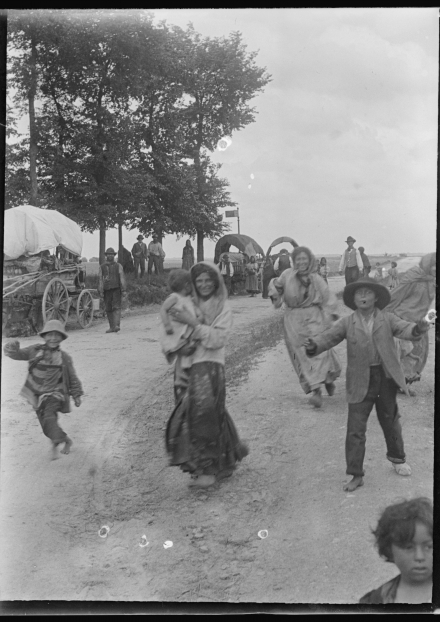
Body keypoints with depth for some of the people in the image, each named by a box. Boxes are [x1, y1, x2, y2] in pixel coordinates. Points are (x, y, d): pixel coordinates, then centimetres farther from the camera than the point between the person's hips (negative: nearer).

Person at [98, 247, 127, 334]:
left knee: (116, 307, -13)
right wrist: (100, 291, -4)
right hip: (107, 290, 3)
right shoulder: (102, 267, 11)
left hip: (116, 289, -3)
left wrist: (124, 290, -8)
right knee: (108, 309, 4)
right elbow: (100, 279, 7)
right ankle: (112, 327, 11)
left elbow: (122, 278, 1)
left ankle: (117, 325, -21)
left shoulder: (118, 266, 6)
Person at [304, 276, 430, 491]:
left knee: (390, 421, 19)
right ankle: (356, 475, 7)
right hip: (361, 382, -1)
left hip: (386, 378, 1)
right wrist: (314, 346, -31)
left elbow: (405, 329, -12)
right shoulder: (347, 323, -2)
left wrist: (418, 328, -35)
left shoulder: (387, 319, 0)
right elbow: (329, 337, -9)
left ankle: (397, 457, 44)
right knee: (355, 429, -3)